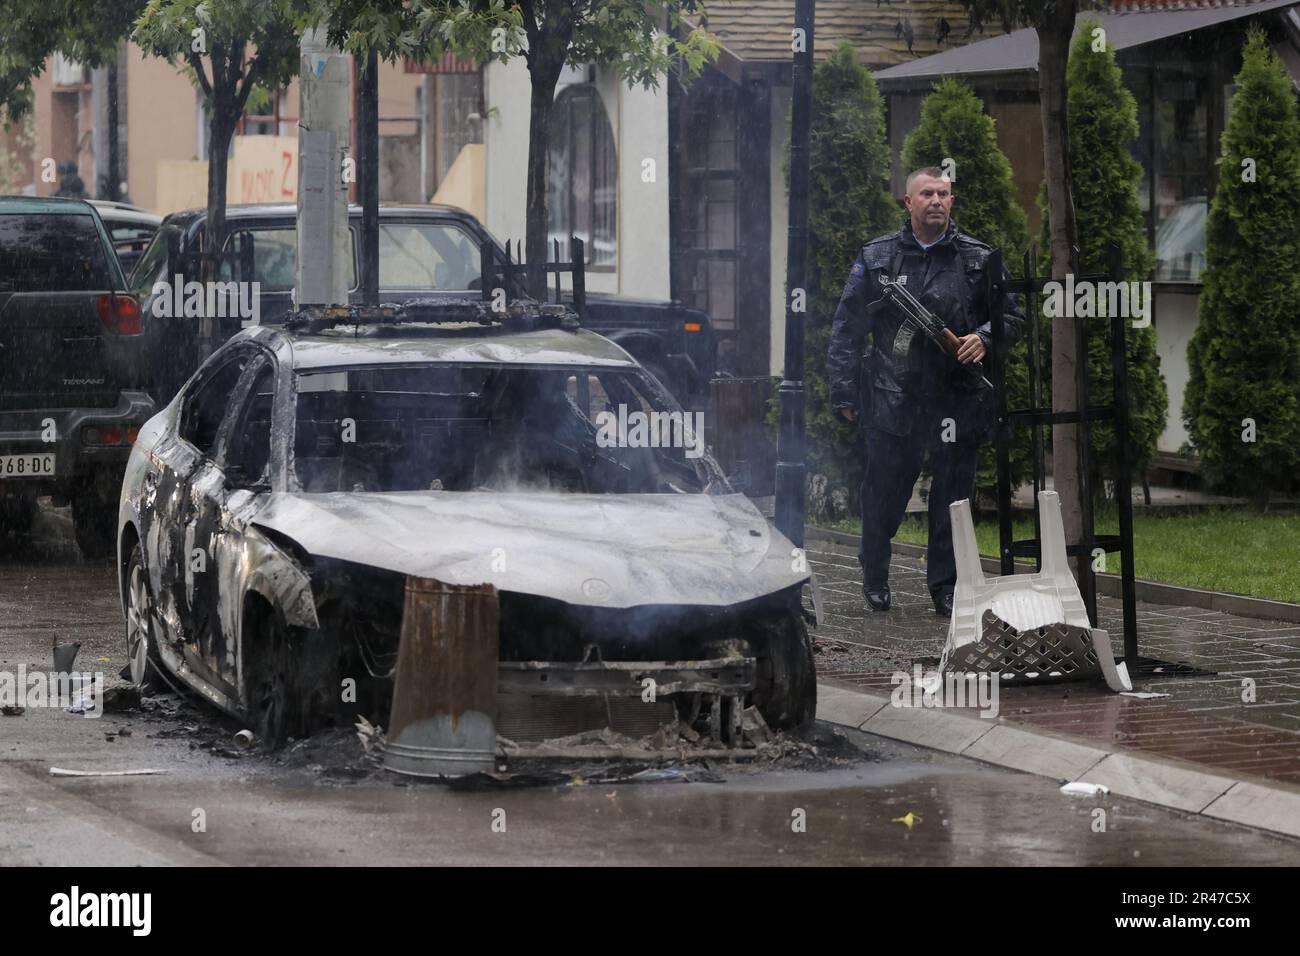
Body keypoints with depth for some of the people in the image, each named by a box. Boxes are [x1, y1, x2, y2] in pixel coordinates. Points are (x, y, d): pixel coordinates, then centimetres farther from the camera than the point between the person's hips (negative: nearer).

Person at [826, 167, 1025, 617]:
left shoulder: (978, 259, 7)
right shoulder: (877, 258, 6)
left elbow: (1013, 318, 14)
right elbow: (847, 329, 8)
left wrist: (984, 338, -8)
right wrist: (844, 391, 2)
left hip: (957, 399, 1)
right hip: (893, 398, 0)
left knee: (953, 493, 2)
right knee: (883, 493, 3)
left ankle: (946, 588, 12)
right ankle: (874, 576, 25)